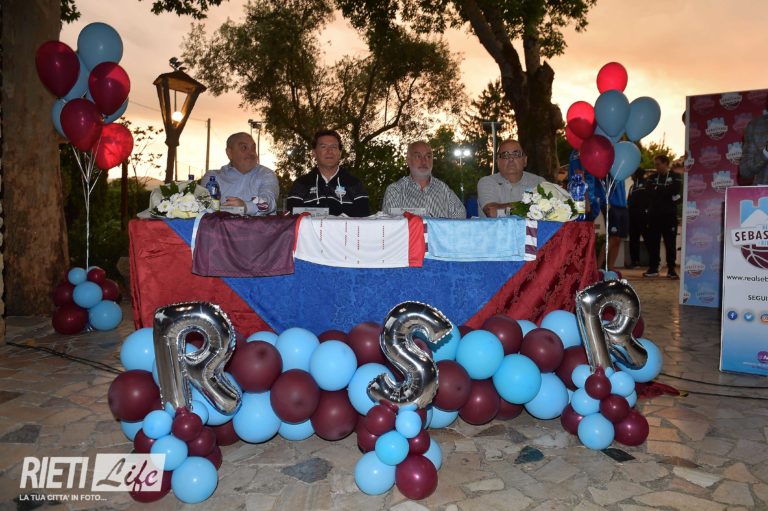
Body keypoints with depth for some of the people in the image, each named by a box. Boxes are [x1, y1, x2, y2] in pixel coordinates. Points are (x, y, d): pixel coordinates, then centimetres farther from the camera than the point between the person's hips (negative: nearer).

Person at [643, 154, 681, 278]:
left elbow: (674, 191, -11)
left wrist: (657, 190, -8)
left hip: (669, 215, -3)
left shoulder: (674, 177, 5)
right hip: (654, 214, 3)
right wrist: (665, 192, -12)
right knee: (652, 241, 2)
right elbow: (649, 192, -3)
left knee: (670, 242, 0)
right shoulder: (652, 177, 13)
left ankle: (671, 269, 6)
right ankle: (653, 268, 9)